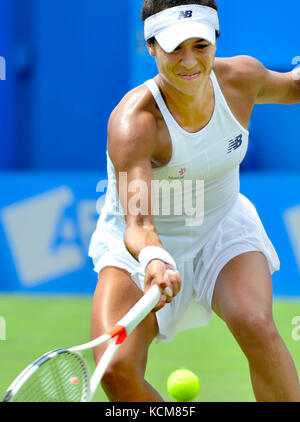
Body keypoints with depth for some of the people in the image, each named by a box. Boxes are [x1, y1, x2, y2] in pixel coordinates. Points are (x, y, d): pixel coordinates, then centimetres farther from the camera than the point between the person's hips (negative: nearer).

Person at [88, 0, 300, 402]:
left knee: (256, 326, -30)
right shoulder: (133, 122, -30)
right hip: (141, 248, -2)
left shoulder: (242, 78, -15)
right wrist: (153, 260, -61)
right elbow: (138, 223, -42)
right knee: (116, 368, -23)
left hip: (222, 231, 3)